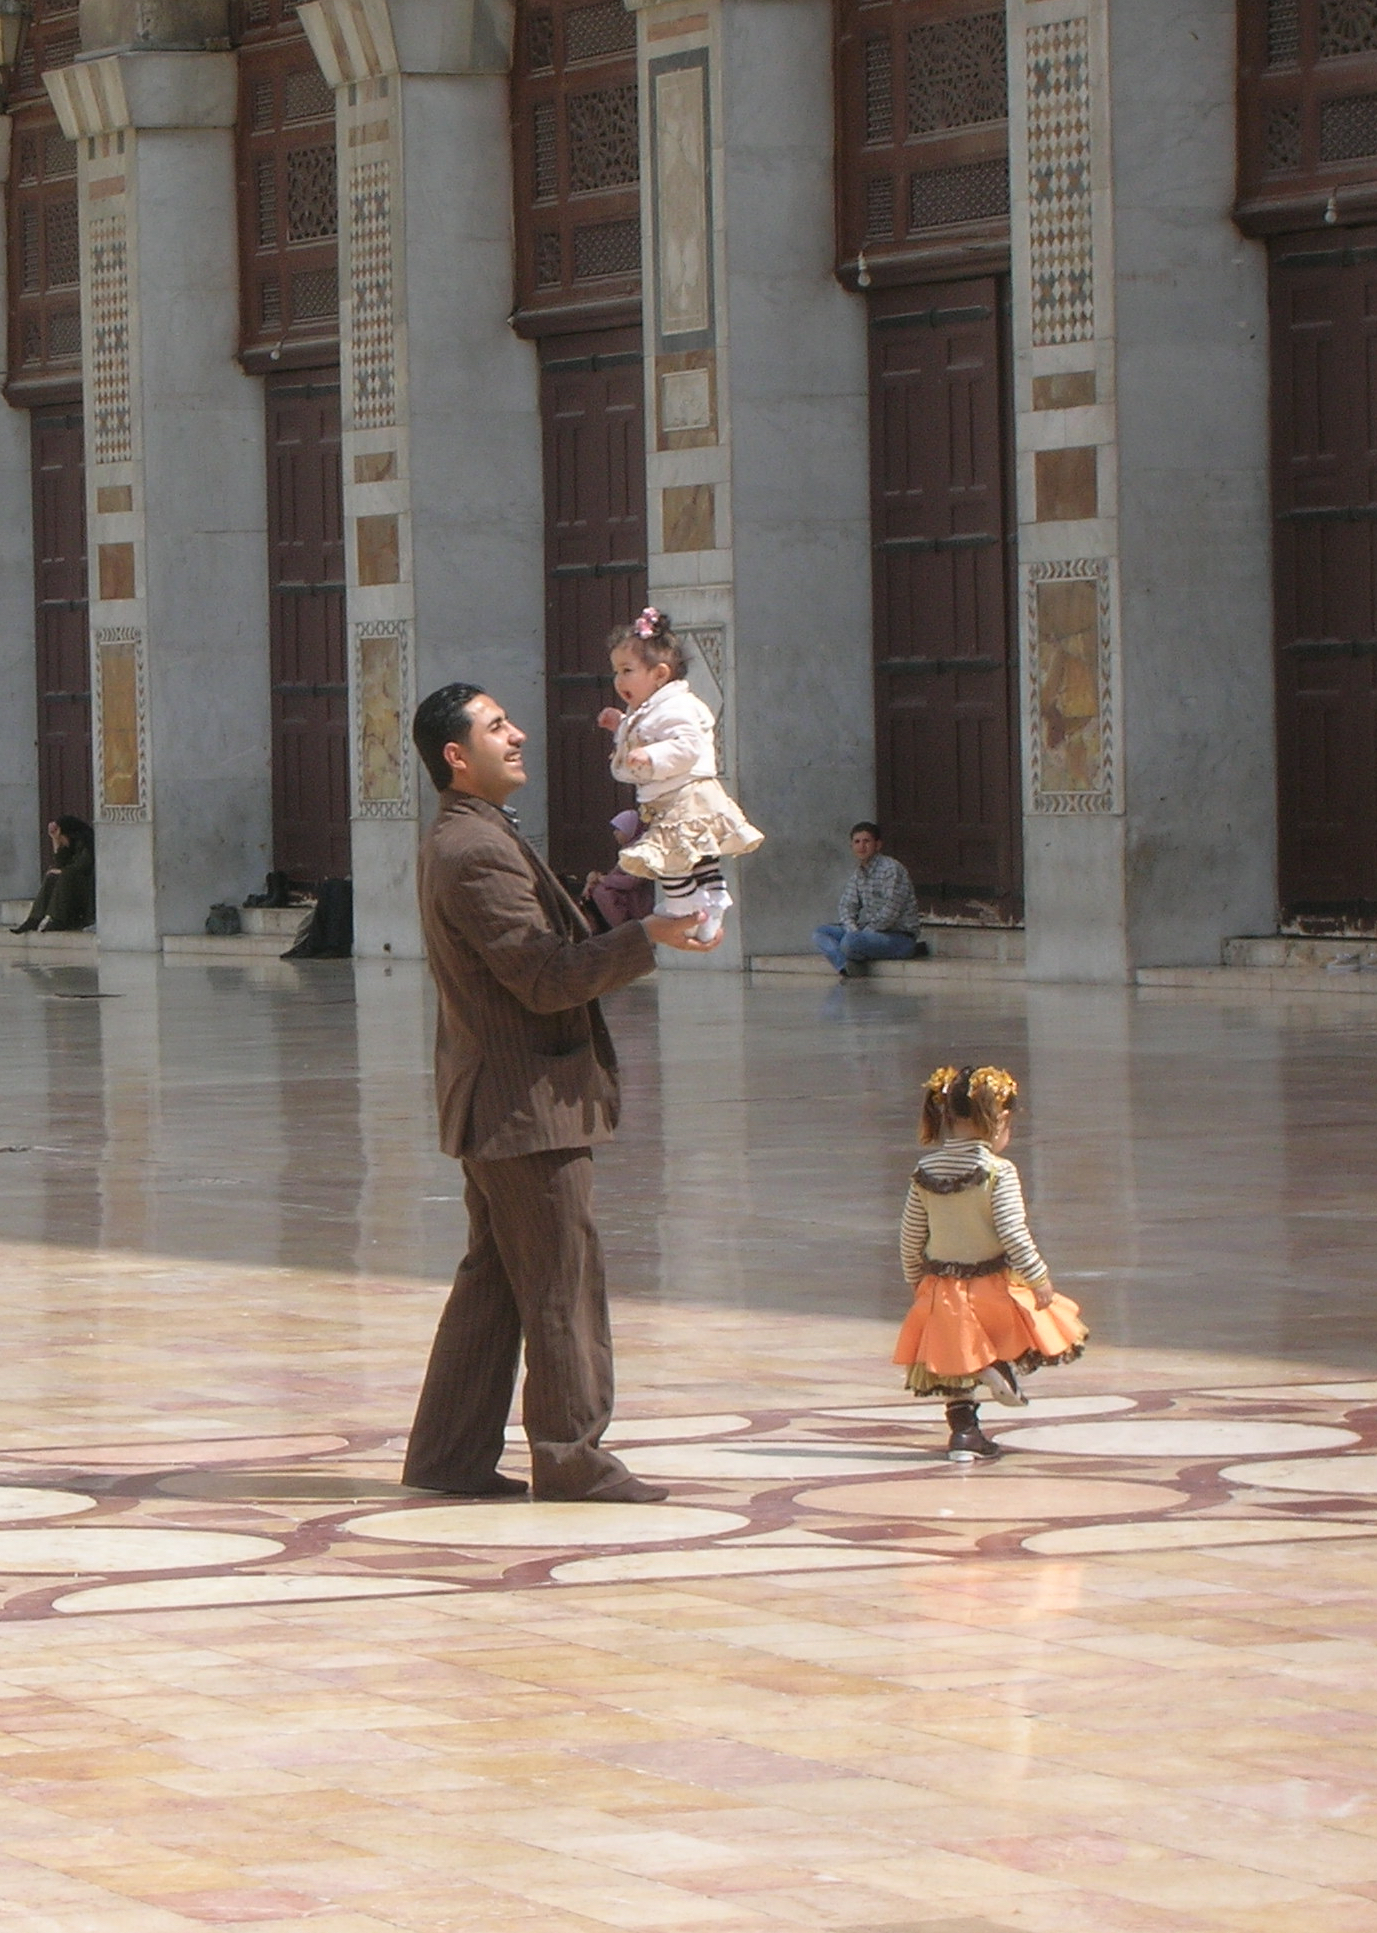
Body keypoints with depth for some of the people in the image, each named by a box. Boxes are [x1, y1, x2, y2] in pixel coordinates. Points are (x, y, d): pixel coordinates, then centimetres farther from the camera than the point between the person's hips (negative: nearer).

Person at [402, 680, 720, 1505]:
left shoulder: (460, 841, 16)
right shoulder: (476, 851, -19)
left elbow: (545, 956, 21)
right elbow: (545, 978, -23)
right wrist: (649, 936, -23)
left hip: (496, 1105, 11)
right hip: (528, 1103, -11)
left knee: (495, 1279, 14)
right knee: (563, 1280, -3)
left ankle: (449, 1453, 16)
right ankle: (571, 1456, 3)